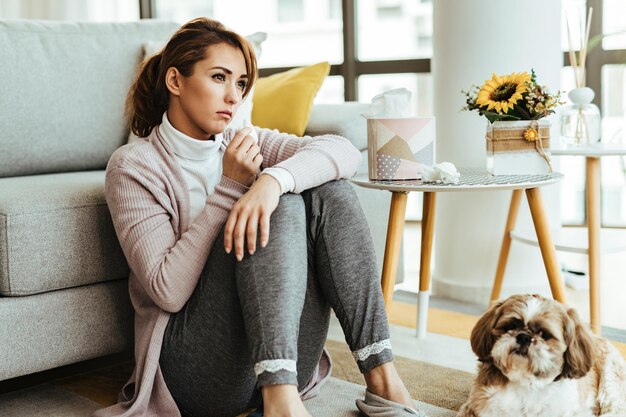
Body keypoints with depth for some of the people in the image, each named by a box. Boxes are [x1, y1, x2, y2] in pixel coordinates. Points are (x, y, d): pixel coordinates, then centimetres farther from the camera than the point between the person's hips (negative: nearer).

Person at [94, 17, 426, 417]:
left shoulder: (244, 143, 12)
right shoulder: (133, 167, -3)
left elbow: (344, 150, -6)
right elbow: (168, 291, -14)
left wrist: (273, 180, -26)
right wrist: (230, 186, -13)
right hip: (195, 364, -5)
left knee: (329, 189, -14)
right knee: (282, 206, -23)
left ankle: (381, 379, -17)